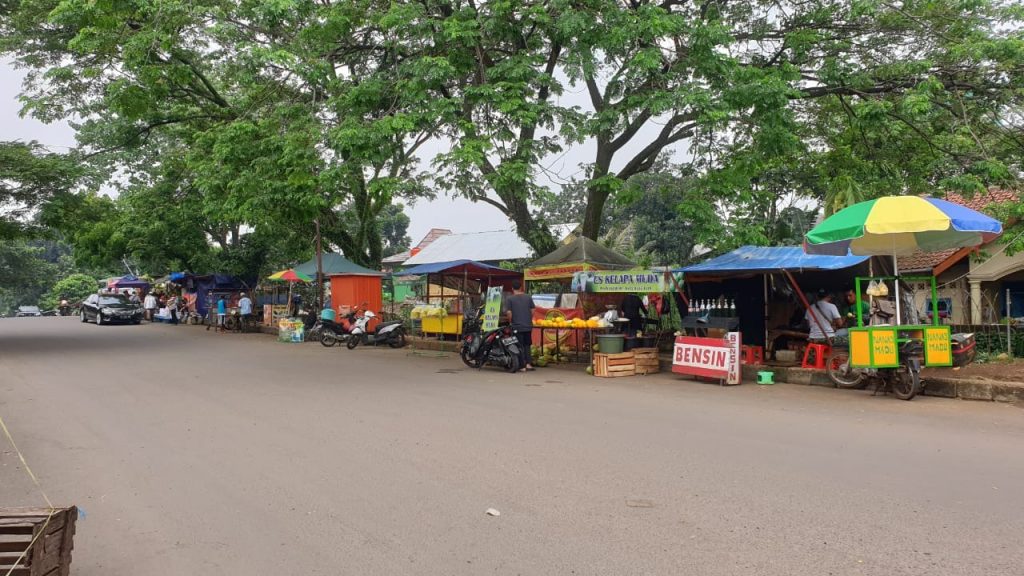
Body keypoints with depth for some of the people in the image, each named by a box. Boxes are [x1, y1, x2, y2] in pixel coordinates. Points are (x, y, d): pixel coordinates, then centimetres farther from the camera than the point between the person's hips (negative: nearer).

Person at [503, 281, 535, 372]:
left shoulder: (509, 299, -6)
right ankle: (528, 363, 8)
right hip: (528, 326, 3)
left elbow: (508, 313, -11)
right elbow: (532, 311, 4)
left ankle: (522, 366, 3)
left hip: (517, 327, -3)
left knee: (520, 346, 3)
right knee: (527, 345, 17)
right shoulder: (528, 297, 3)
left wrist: (510, 322, 5)